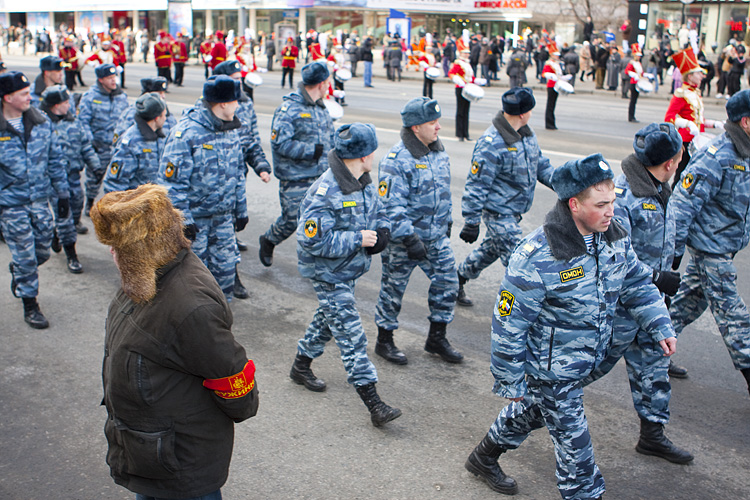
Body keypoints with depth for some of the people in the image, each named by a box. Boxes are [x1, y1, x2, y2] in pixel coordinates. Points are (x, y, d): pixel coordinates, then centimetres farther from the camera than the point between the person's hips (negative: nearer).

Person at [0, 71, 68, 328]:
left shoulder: (41, 121, 0)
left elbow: (55, 159, 7)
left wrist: (63, 194, 8)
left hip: (40, 199, 4)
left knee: (42, 252, 13)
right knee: (25, 257, 3)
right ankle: (29, 305, 21)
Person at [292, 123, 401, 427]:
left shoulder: (364, 184, 0)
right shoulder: (324, 193, -27)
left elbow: (379, 214, 16)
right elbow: (314, 241, -30)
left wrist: (380, 233, -7)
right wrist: (358, 239, -26)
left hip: (349, 270, 9)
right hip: (329, 275, -9)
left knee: (328, 319, 25)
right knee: (351, 336, -7)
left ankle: (301, 367, 49)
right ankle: (375, 406, -5)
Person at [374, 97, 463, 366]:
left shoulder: (439, 151, 5)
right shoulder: (397, 160, -21)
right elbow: (391, 205, -24)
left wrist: (447, 221, 22)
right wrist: (409, 238, -27)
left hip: (437, 237, 7)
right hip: (402, 240, -7)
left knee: (447, 283, 8)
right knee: (393, 289, 8)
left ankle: (436, 338, 26)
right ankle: (384, 341, 26)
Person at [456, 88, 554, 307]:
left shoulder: (526, 132, 3)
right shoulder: (492, 144, -25)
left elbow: (539, 163, 18)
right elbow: (476, 186, -22)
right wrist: (471, 222, -21)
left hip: (514, 211, 9)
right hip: (498, 212, -9)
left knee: (492, 249, 24)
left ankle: (458, 278, 43)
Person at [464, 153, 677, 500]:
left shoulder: (615, 238, -7)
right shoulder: (537, 257, -30)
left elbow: (638, 285, 10)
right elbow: (508, 325, -23)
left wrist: (660, 326, -2)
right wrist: (510, 381, -16)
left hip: (582, 361, 8)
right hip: (549, 368, -8)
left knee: (532, 410, 26)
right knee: (573, 439, 5)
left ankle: (484, 458, 50)